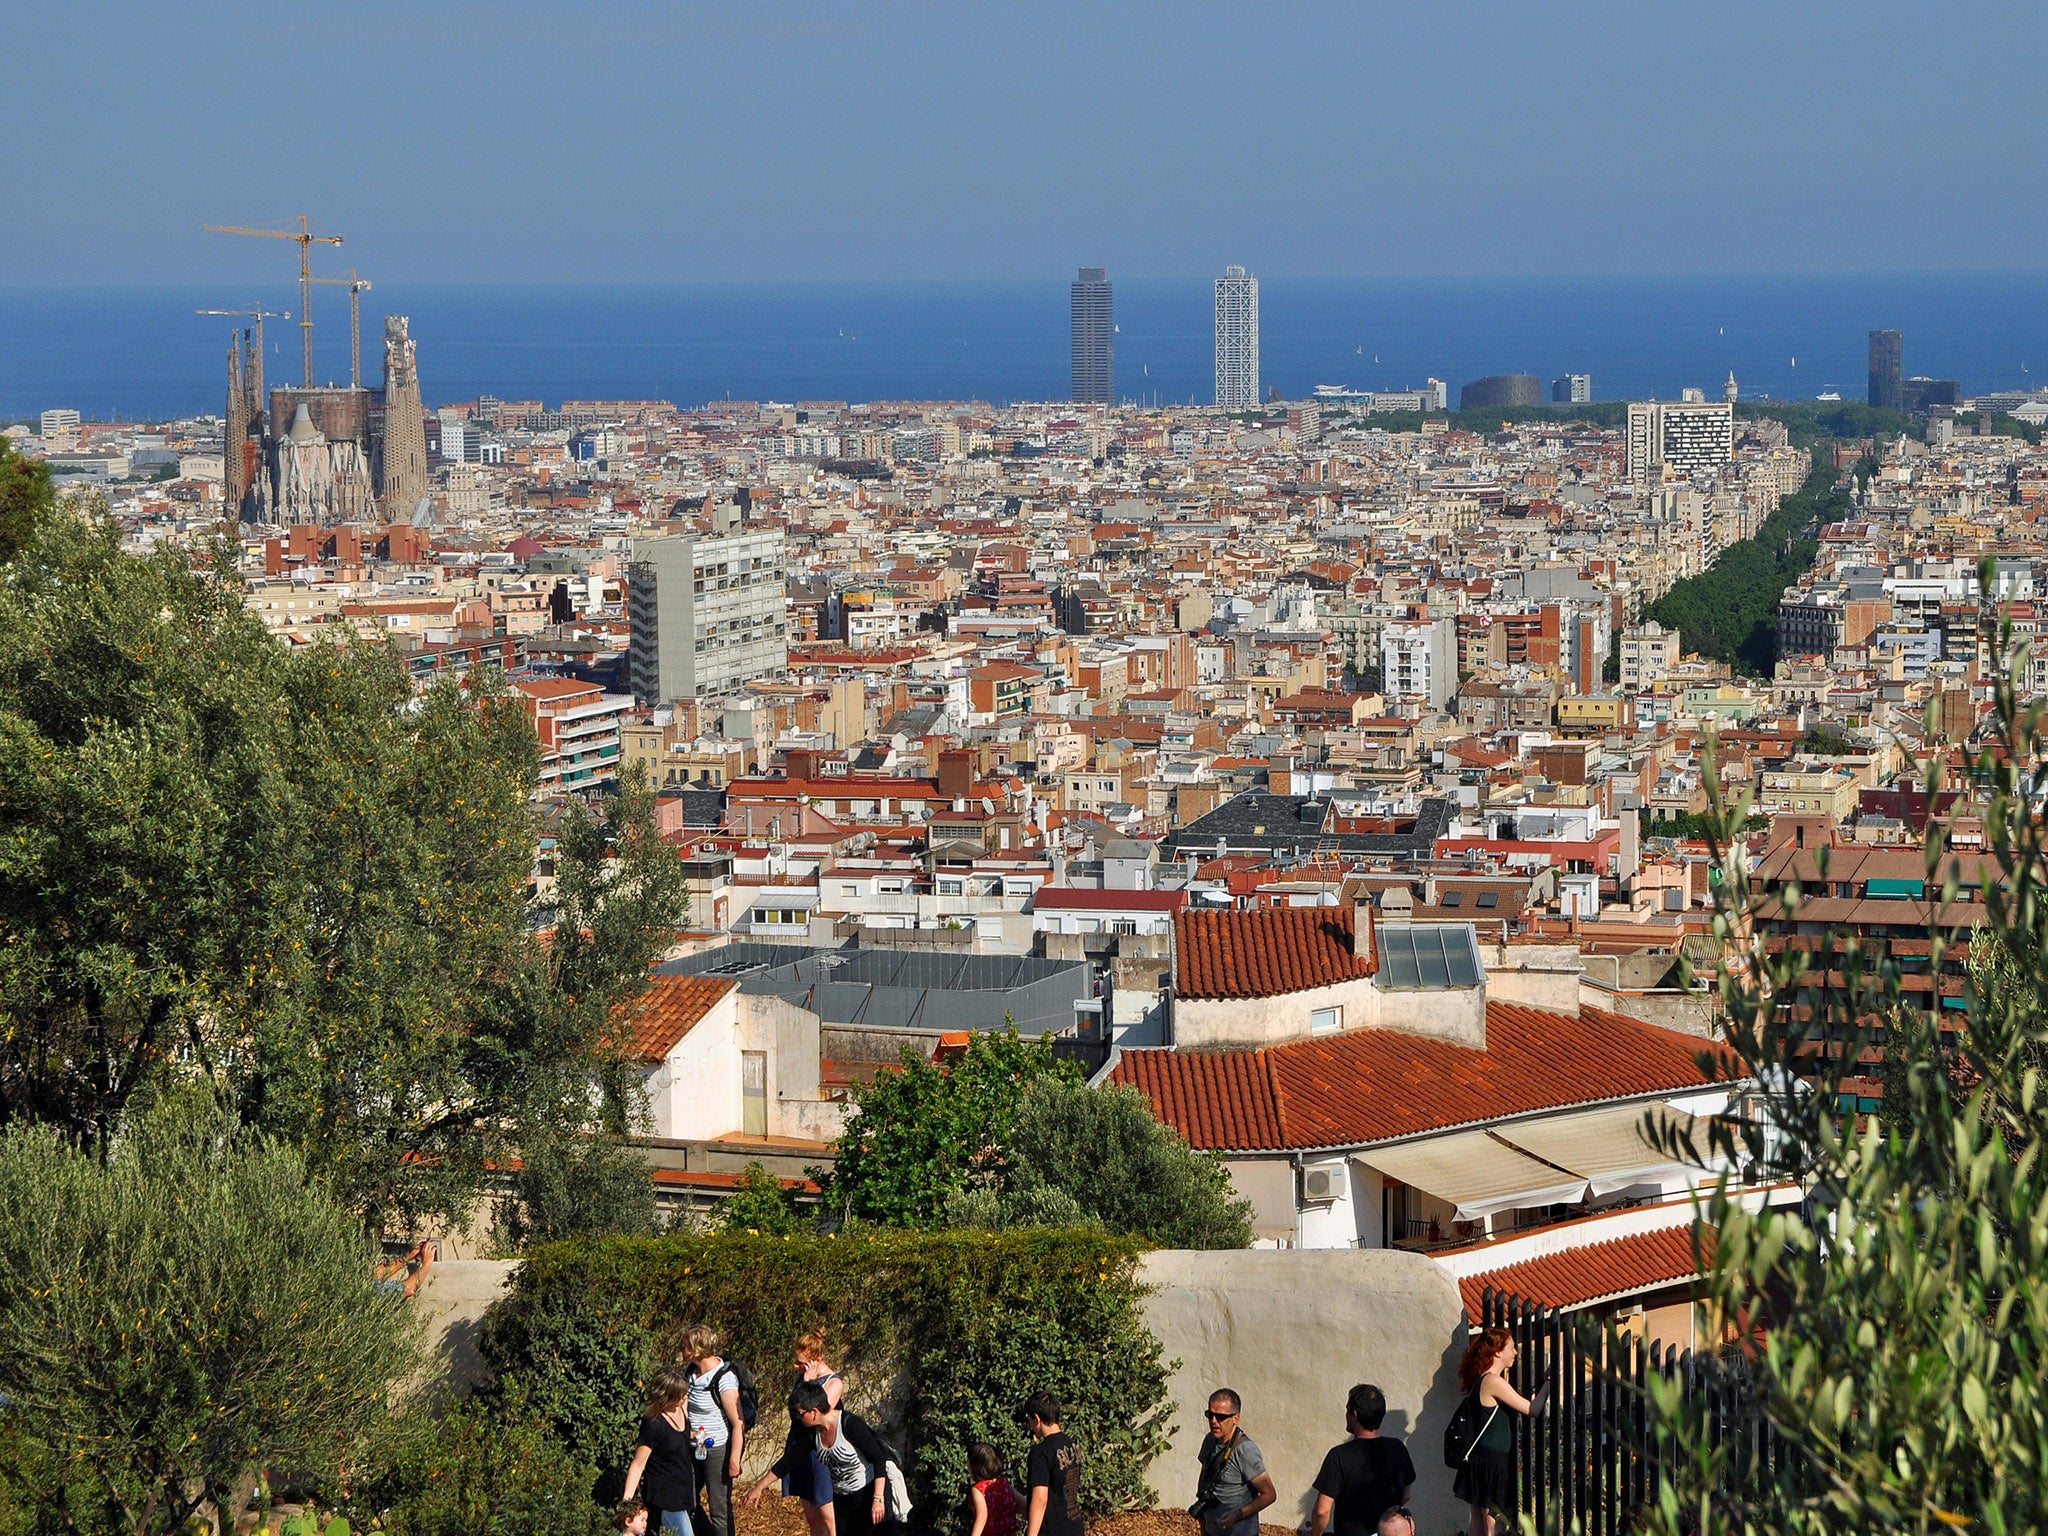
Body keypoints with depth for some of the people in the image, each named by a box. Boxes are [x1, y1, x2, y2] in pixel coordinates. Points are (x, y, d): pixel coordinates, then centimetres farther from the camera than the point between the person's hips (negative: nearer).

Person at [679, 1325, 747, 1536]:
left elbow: (738, 1423, -21)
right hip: (694, 1448, 8)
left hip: (718, 1449, -8)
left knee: (719, 1509, 0)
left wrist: (734, 1460, -22)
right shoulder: (689, 1371, 2)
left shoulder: (724, 1379, -21)